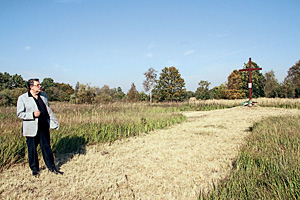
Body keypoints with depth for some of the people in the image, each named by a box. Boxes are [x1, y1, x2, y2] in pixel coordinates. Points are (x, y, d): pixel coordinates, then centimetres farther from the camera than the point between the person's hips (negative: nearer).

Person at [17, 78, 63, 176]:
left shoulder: (43, 95, 11)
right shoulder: (22, 98, -4)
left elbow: (48, 110, 17)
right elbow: (20, 114, -6)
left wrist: (54, 121, 12)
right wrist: (33, 114, -20)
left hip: (44, 126, 4)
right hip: (32, 127, -4)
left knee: (46, 147, 10)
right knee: (32, 149, 7)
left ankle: (51, 167, 19)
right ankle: (34, 169, 24)